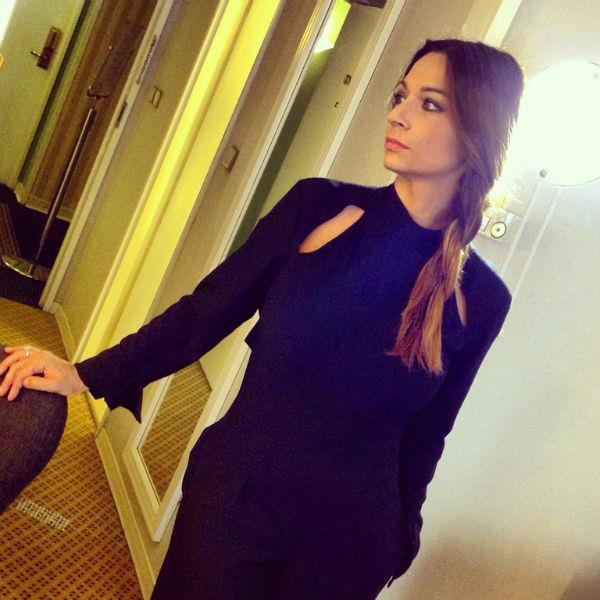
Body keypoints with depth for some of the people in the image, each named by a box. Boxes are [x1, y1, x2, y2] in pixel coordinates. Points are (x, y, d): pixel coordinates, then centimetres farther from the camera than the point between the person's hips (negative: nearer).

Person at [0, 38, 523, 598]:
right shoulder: (318, 205, -8)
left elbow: (422, 438, 2)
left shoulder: (480, 298, -7)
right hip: (230, 499, 1)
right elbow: (206, 311, -3)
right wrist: (87, 375, -5)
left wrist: (396, 541, 9)